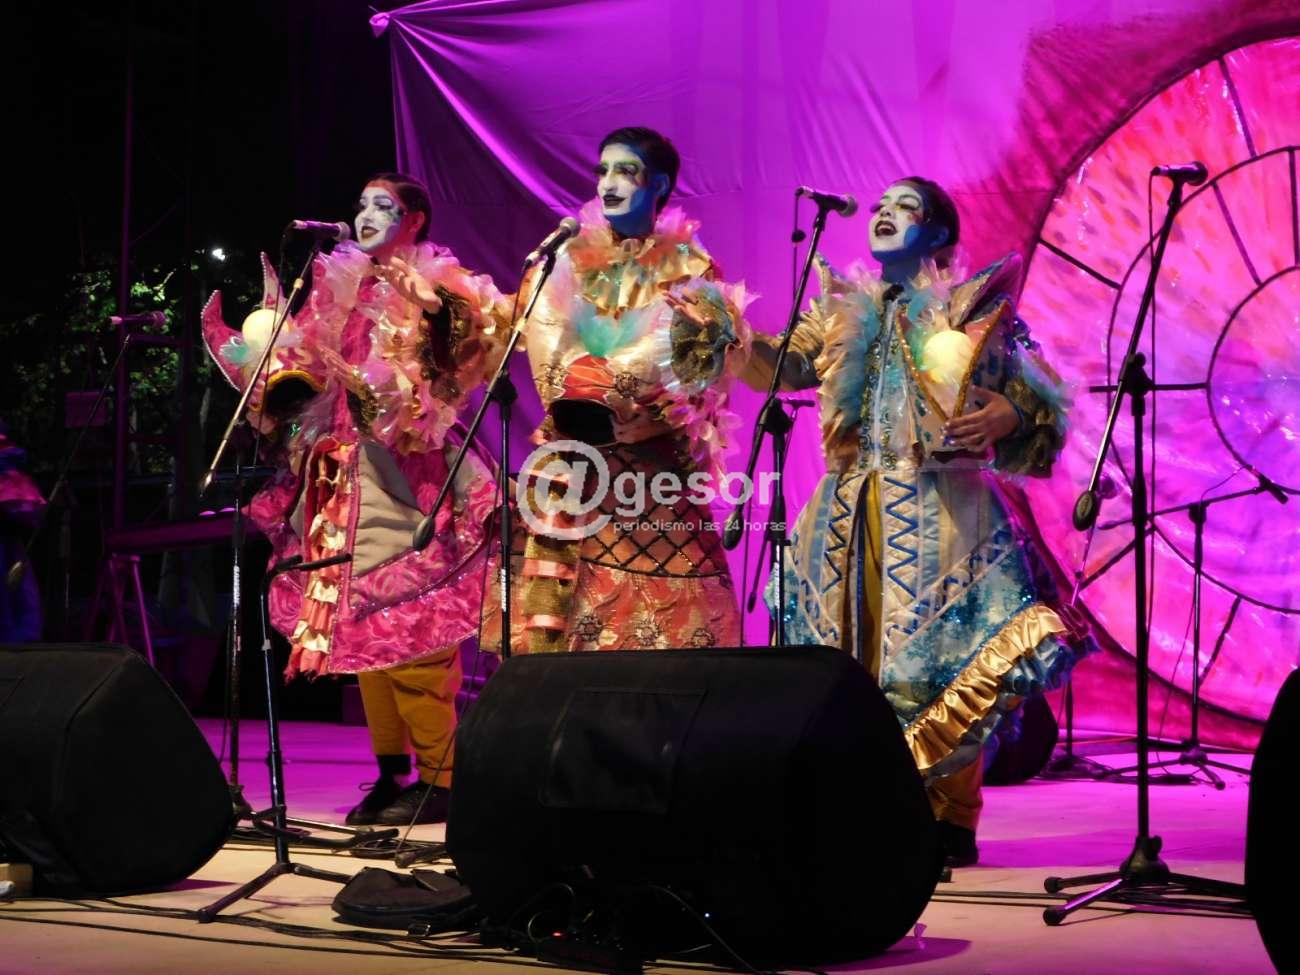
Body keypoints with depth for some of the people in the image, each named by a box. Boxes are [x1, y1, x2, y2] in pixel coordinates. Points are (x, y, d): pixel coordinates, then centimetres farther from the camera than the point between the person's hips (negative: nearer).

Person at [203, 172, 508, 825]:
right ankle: (391, 773, 10)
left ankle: (439, 777, -7)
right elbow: (303, 375, 15)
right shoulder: (341, 289, 17)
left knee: (409, 621, -11)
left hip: (402, 472, -6)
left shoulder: (434, 294, 0)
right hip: (344, 471, 6)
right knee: (359, 623, 4)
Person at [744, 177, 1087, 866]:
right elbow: (779, 370, 7)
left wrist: (1000, 419, -19)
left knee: (937, 655, -9)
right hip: (850, 509, 5)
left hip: (939, 510, -5)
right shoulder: (843, 310, 17)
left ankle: (950, 819, -2)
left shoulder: (970, 307, 5)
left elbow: (1038, 392, 1)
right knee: (851, 655, 3)